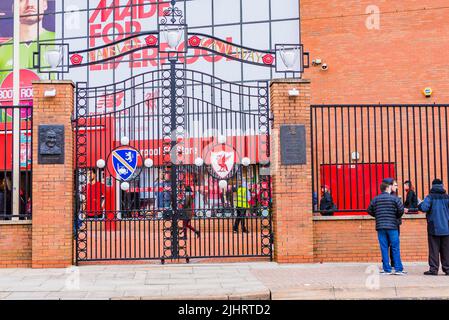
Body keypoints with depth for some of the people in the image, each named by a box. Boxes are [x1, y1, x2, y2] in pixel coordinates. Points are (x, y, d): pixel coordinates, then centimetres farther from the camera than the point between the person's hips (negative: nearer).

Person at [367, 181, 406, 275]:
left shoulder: (375, 199, 6)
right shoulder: (394, 198, -3)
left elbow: (369, 211, 9)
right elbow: (401, 210, -8)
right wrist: (397, 217, 10)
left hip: (380, 227, 3)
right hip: (392, 226, -3)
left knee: (384, 248, 5)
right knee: (395, 248, 3)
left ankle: (387, 269, 6)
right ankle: (398, 269, 3)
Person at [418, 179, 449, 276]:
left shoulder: (430, 197, -7)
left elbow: (424, 208, -19)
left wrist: (420, 205, 2)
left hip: (434, 228, -2)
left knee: (434, 249, 0)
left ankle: (433, 269, -3)